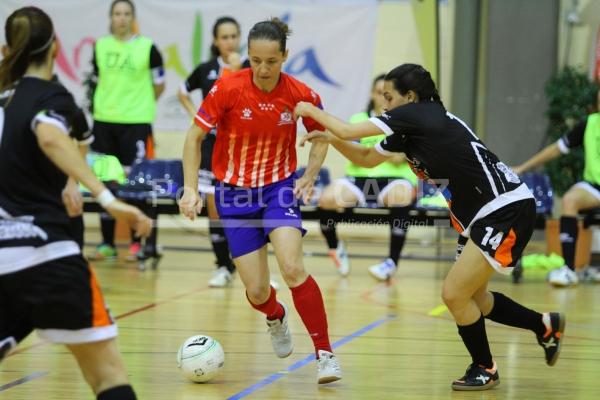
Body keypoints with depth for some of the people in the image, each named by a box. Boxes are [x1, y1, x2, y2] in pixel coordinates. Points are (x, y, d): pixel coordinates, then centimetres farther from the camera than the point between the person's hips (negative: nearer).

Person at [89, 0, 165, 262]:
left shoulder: (147, 47, -3)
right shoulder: (100, 46, 7)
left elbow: (159, 85, 5)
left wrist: (140, 104, 8)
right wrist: (112, 104, 10)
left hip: (136, 123, -4)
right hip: (104, 122, 4)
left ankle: (137, 244, 5)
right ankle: (107, 243, 14)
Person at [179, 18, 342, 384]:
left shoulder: (301, 95, -13)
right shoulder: (228, 89, -17)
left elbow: (322, 135, 7)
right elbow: (195, 137, -7)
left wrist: (309, 177, -7)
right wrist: (191, 188, -15)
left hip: (279, 188, 0)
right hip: (235, 192, 0)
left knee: (293, 268, -24)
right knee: (257, 291, -3)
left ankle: (325, 354, -12)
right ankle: (276, 316, 37)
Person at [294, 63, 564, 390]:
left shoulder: (417, 114, -14)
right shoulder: (409, 129, 12)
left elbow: (348, 131, -13)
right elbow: (366, 158, 24)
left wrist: (312, 111, 3)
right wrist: (328, 138, 12)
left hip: (508, 210, -10)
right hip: (488, 215, 10)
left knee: (455, 293, -6)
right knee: (471, 297, 17)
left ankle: (484, 369, 13)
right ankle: (546, 326, 33)